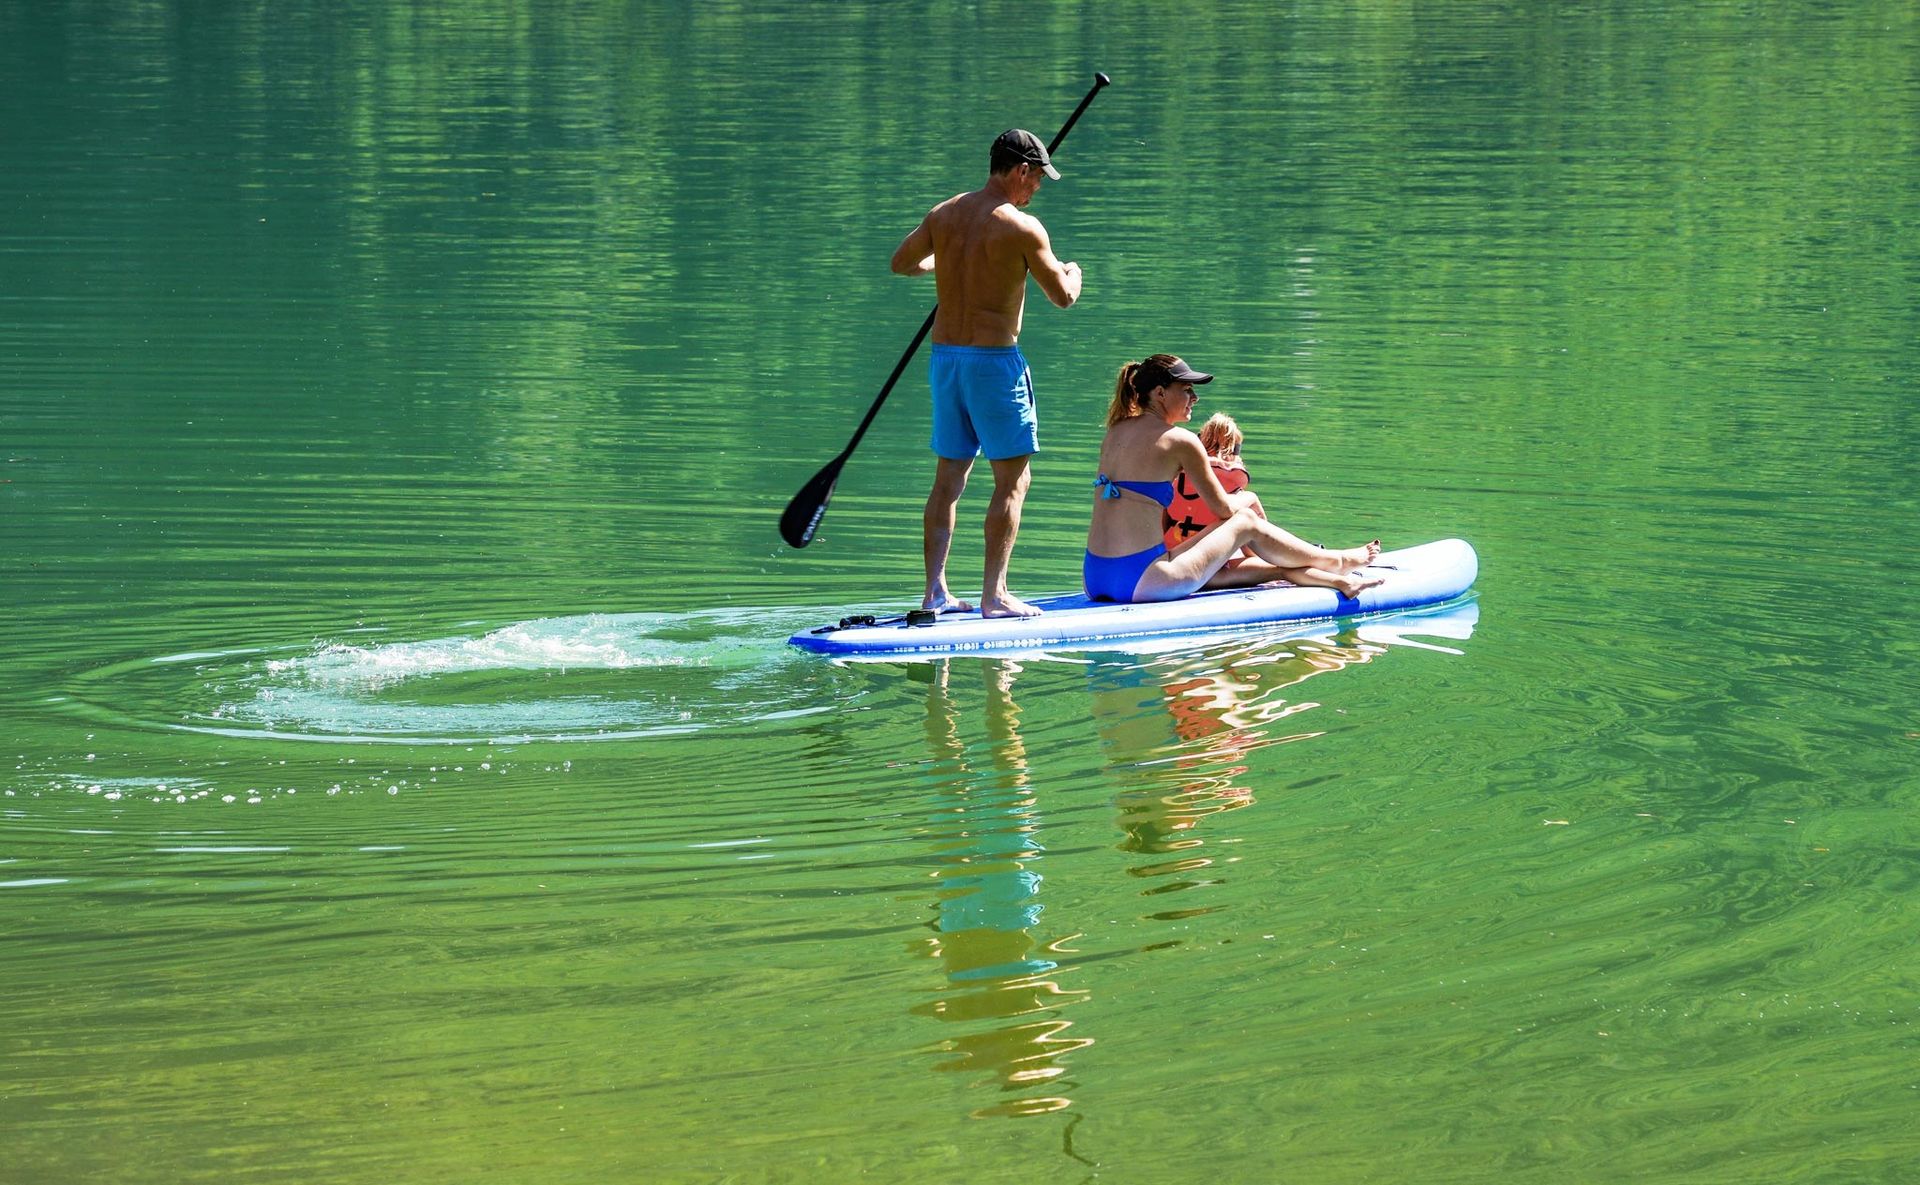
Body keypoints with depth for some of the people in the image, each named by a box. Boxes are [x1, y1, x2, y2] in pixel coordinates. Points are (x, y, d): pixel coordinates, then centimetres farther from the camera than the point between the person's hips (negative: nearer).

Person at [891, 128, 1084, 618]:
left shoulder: (942, 215, 6)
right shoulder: (1021, 227, -13)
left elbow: (901, 262, 21)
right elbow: (1062, 296, -6)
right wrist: (1072, 275, 18)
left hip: (944, 355, 6)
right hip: (995, 358, -6)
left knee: (948, 480, 12)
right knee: (1012, 481, 1)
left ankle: (935, 591, 10)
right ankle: (994, 595, -2)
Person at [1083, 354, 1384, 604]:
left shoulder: (1115, 434, 13)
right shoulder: (1180, 441, -8)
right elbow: (1223, 507, 1)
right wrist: (1247, 498, 24)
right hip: (1142, 580, -7)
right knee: (1247, 523, 15)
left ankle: (1339, 581, 32)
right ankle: (1337, 563, 34)